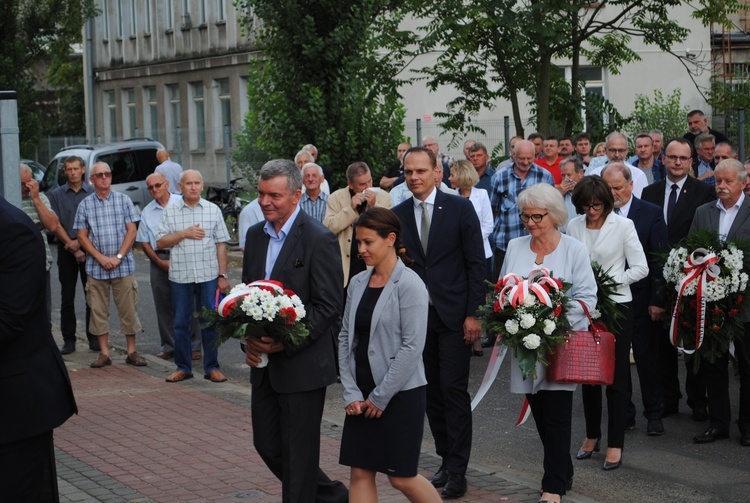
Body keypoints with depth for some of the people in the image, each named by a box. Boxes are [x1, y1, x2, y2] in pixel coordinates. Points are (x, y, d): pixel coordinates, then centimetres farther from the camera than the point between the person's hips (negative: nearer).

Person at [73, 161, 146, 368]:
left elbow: (132, 230, 0)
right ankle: (104, 353, 11)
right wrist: (101, 257, -9)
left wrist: (118, 257, -10)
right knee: (98, 311, 3)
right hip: (96, 267, 1)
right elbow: (82, 236, 3)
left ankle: (132, 351, 10)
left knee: (128, 309, 2)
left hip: (123, 266, -1)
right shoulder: (85, 205, 5)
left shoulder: (123, 200, 3)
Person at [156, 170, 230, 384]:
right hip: (180, 277, 1)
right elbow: (160, 242, 2)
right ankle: (183, 367, 17)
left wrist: (223, 275, -1)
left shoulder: (213, 210, 4)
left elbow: (221, 244, 3)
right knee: (181, 324, 6)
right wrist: (184, 233, -11)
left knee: (210, 323, 3)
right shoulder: (170, 212, 4)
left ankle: (211, 367, 13)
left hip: (208, 275, -1)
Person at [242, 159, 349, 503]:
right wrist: (248, 340, -3)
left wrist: (285, 342, -21)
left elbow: (328, 307, -14)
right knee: (267, 444, 14)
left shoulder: (320, 240, -13)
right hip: (264, 363, 8)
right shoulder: (255, 235, 8)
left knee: (298, 451, 1)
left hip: (303, 365, -7)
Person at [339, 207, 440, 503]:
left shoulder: (410, 285, -11)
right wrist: (351, 392, -1)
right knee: (360, 472, 4)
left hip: (400, 394, -6)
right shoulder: (358, 283, 7)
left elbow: (412, 346, -16)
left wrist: (380, 397, -14)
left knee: (401, 477, 1)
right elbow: (345, 337, 8)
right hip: (362, 396, 6)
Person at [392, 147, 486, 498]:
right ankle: (446, 460, 19)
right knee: (431, 393, 8)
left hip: (454, 315, -4)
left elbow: (476, 263, -3)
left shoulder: (459, 208, -3)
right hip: (417, 317, 4)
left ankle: (457, 470, -2)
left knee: (454, 390, -6)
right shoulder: (398, 215, 6)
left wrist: (473, 313, -9)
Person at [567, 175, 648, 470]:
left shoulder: (623, 226, -5)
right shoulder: (574, 226, 4)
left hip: (616, 305, -4)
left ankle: (615, 444, 5)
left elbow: (640, 268, -5)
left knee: (616, 377, -1)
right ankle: (592, 435, 26)